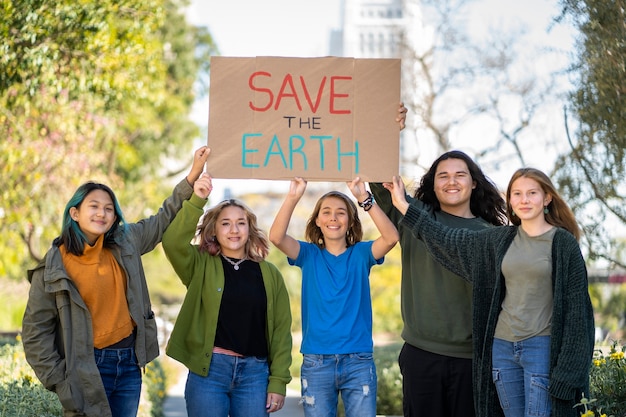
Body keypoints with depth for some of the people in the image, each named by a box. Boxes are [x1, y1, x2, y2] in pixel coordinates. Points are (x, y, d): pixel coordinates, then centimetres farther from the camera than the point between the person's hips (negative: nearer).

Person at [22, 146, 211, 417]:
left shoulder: (126, 244, 3)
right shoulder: (53, 267, -8)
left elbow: (166, 218, 16)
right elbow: (36, 330, -5)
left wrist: (194, 174, 10)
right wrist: (58, 381, -10)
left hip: (130, 364, 4)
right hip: (87, 369, -4)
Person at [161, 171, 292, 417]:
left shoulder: (269, 274, 8)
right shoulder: (201, 265, 4)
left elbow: (281, 329, 6)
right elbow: (173, 242, -17)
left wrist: (278, 382, -1)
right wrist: (196, 201, -27)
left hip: (255, 372, 1)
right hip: (208, 369, -1)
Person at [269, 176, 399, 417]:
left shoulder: (361, 254, 3)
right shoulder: (309, 255, 4)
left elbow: (391, 238, -16)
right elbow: (276, 237, -14)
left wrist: (365, 198, -26)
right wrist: (293, 198, -26)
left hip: (359, 361, 0)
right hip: (316, 362, 1)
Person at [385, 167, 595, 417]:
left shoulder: (563, 243, -4)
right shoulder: (500, 240, 10)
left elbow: (576, 304, -6)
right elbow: (450, 240, 17)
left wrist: (567, 366, -12)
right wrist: (404, 206, 18)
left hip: (542, 347, -5)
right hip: (502, 347, 5)